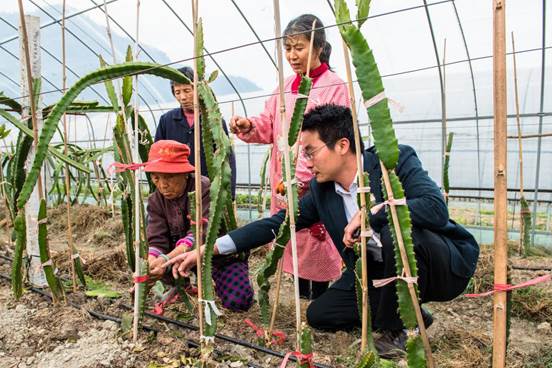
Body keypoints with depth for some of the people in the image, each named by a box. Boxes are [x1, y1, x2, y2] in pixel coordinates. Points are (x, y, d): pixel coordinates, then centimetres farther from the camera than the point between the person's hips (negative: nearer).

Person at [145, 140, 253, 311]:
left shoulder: (206, 189, -24)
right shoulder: (156, 201, -7)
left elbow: (201, 233, -36)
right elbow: (156, 241, -17)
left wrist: (166, 259, -50)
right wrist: (149, 265, -40)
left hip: (222, 254, -5)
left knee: (238, 301, -24)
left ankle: (215, 280, 12)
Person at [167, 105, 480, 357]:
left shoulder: (396, 160, -21)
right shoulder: (321, 190, -6)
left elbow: (436, 208, -34)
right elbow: (276, 224, -5)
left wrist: (369, 213, -30)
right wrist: (207, 249, -9)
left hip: (447, 264, -5)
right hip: (377, 270, 6)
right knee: (319, 314, -2)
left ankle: (396, 329, -10)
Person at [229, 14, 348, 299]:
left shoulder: (334, 86, -9)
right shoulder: (286, 87, 13)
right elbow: (269, 125, 10)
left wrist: (302, 177, -22)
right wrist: (249, 126, -13)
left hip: (317, 183, -6)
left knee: (316, 239, 2)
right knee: (291, 235, 15)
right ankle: (301, 295, 33)